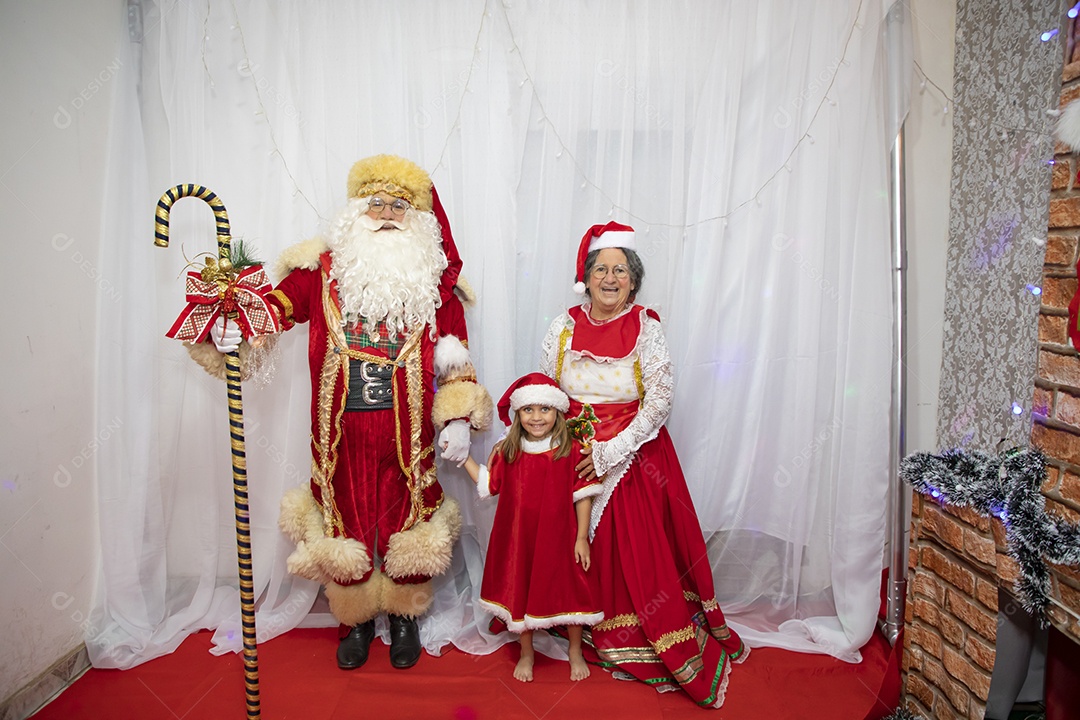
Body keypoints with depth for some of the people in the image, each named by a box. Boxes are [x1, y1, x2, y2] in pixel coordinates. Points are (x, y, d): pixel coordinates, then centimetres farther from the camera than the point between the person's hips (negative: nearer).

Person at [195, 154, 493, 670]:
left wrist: (459, 419, -2)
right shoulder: (323, 269, 4)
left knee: (406, 519, 10)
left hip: (407, 430, 0)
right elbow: (274, 306, 4)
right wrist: (233, 324, -17)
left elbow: (456, 358, 4)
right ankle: (355, 620, 35)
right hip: (342, 429, 1)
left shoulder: (435, 280, 4)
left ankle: (404, 617, 34)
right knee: (346, 522, 12)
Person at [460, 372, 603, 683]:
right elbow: (488, 483, 9)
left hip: (559, 538, -2)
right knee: (520, 593, 14)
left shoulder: (570, 451, -10)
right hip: (518, 539, 2)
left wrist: (581, 537, -7)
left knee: (568, 592, 9)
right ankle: (526, 653, 38)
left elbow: (583, 495, -7)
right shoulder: (507, 451, -3)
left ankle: (575, 652, 36)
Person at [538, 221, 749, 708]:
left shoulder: (647, 330, -4)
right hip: (573, 459, 2)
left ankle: (670, 650, 18)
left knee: (643, 553, 1)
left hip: (634, 458, -2)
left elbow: (659, 401, -9)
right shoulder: (563, 328, 2)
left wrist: (610, 452, -15)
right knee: (584, 552, 7)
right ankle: (594, 638, 28)